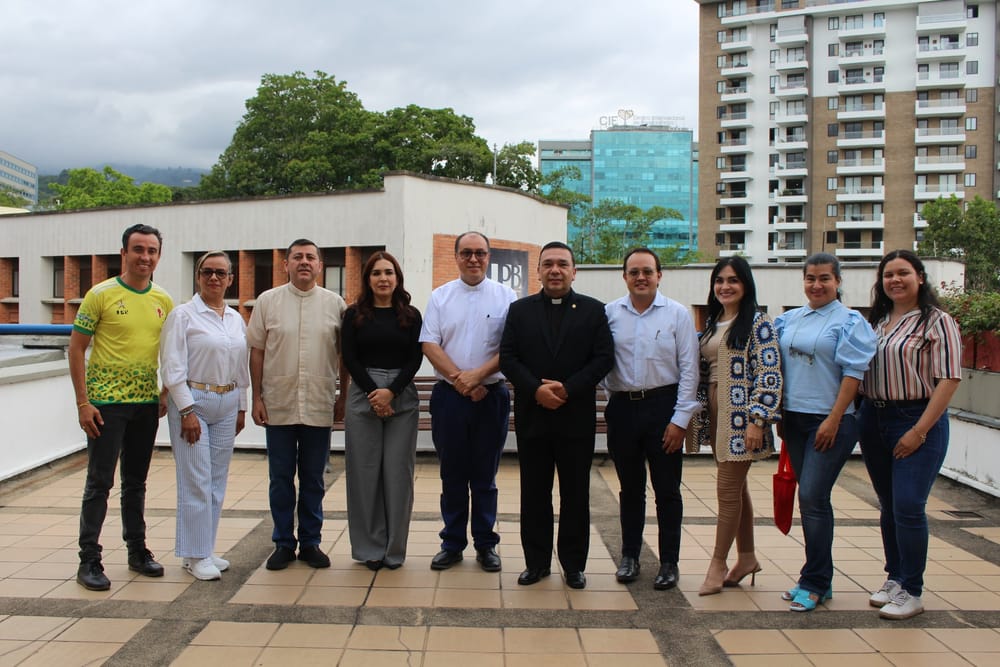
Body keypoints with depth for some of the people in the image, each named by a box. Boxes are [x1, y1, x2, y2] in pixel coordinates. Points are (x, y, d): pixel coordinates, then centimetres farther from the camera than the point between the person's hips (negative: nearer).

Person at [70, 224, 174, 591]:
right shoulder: (101, 295, -7)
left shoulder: (164, 301, 6)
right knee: (100, 481, 1)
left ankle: (137, 550, 26)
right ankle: (89, 560, 13)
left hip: (147, 404, 5)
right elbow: (76, 348, -6)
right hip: (106, 402, -4)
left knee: (136, 481, 15)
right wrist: (83, 402, -11)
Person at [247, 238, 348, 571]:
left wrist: (344, 396, 5)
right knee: (281, 478, 8)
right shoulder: (268, 301, 3)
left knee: (313, 479, 9)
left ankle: (310, 542, 21)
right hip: (278, 405, 0)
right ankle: (283, 543, 21)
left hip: (319, 406, 0)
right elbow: (257, 352, 4)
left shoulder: (335, 303, 3)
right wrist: (256, 398, 0)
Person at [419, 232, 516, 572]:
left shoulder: (505, 297, 3)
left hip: (491, 396, -1)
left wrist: (479, 374, -15)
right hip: (449, 396, 1)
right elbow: (430, 344, -1)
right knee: (452, 474, 9)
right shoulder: (440, 296, 6)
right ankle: (452, 544, 20)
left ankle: (485, 544, 19)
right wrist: (459, 379, -12)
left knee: (485, 475, 8)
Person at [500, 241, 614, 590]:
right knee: (534, 494, 8)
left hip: (576, 416, -1)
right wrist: (536, 389, -14)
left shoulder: (593, 310, 5)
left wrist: (567, 389, -14)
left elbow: (603, 358, -3)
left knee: (576, 495, 7)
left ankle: (574, 564, 20)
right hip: (532, 415, 1)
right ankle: (536, 561, 21)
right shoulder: (520, 310, 8)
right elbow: (508, 357, 0)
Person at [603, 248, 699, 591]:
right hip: (623, 408, 2)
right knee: (630, 488, 15)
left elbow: (689, 369, -3)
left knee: (667, 489, 7)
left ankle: (669, 562, 21)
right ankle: (630, 556, 29)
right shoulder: (610, 313, 1)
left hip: (662, 406, -2)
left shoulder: (677, 314, -2)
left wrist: (680, 419, -7)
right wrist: (611, 403, -3)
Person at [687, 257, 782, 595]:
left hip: (740, 416, -7)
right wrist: (699, 414, 13)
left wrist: (757, 419, -19)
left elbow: (769, 373, -15)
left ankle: (718, 564, 7)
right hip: (715, 414, 7)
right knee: (736, 488, 14)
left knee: (728, 489, -3)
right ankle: (747, 557, 26)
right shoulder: (712, 323, 13)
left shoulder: (757, 322, -9)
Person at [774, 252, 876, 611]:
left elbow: (853, 373, -11)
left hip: (830, 421, -6)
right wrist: (779, 415, 11)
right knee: (809, 499, 11)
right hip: (794, 419, 6)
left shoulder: (850, 321, -5)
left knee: (812, 497, -7)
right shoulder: (789, 320, 11)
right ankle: (819, 579, 22)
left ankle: (815, 584, 5)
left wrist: (833, 419, -16)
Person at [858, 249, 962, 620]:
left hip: (918, 421, -6)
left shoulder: (937, 322, -6)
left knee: (908, 506, -8)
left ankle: (912, 592, 6)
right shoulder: (876, 322, 11)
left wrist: (919, 430, -16)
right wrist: (860, 417, 2)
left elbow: (949, 379, -12)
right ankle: (894, 578, 26)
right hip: (874, 420, 6)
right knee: (889, 506, 13)